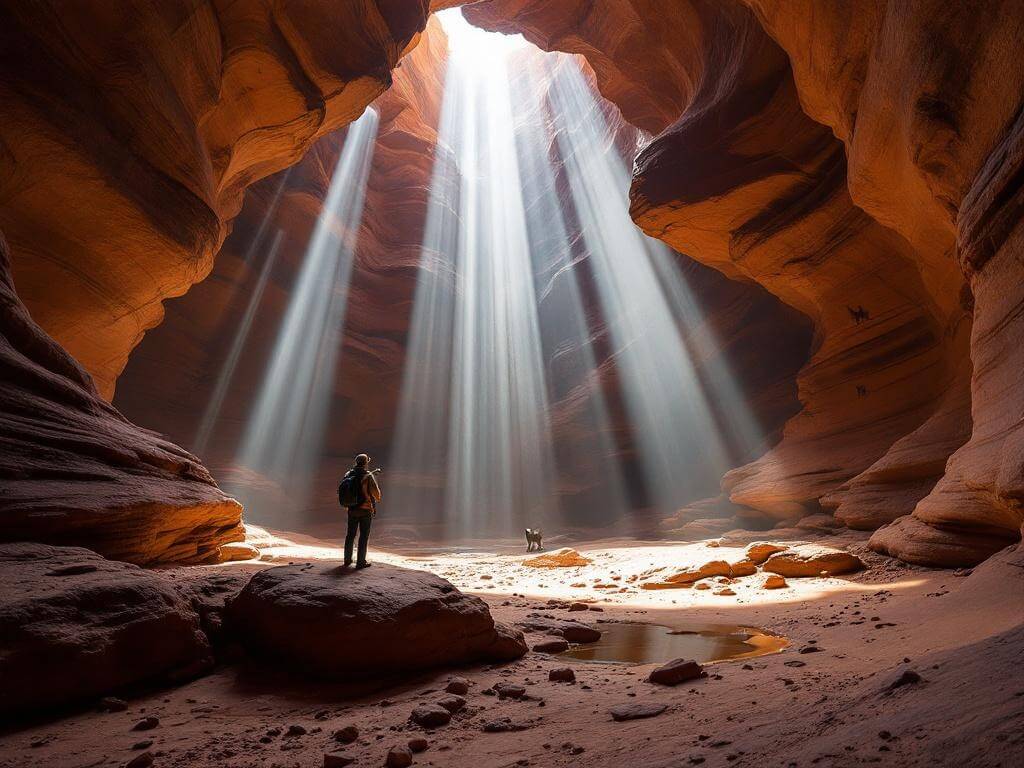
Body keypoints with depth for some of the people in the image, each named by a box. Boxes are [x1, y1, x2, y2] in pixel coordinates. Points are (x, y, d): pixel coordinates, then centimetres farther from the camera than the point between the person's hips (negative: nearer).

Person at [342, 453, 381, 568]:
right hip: (366, 509, -5)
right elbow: (376, 493, -12)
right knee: (364, 536, 3)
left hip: (352, 510, 5)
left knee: (350, 534, 17)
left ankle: (347, 559, 27)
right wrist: (377, 498, 10)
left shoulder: (348, 475, 1)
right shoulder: (368, 476, -15)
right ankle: (360, 562, 6)